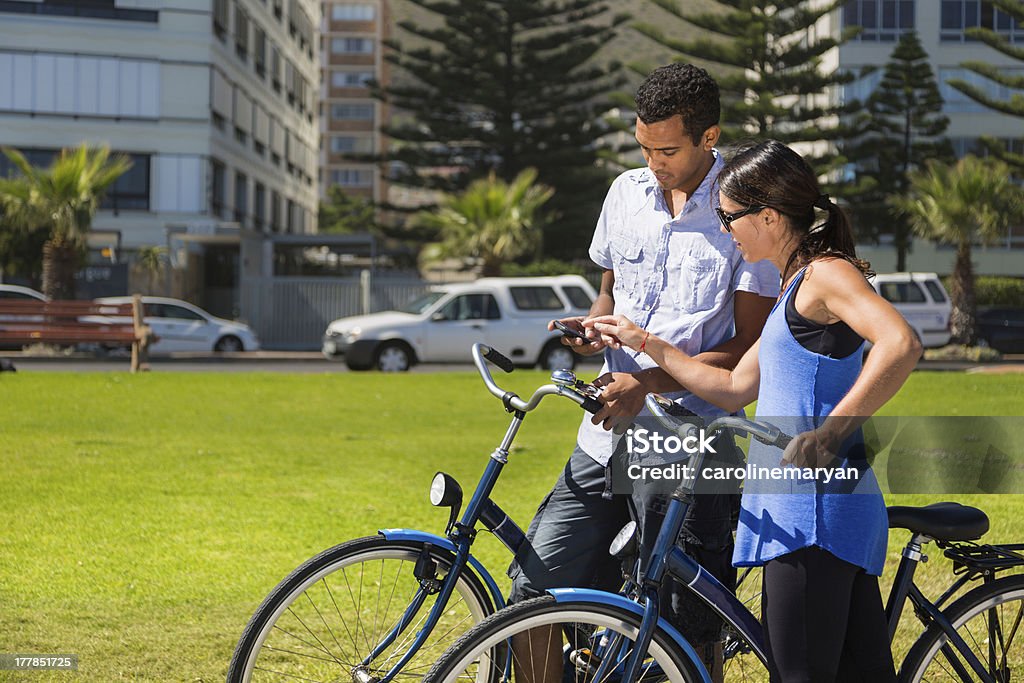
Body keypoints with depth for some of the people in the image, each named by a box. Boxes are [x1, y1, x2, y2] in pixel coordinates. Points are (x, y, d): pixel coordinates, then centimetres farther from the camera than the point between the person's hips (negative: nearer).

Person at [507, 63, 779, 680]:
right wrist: (594, 328, 1)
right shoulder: (628, 193, 10)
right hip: (608, 438, 5)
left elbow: (750, 343, -9)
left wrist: (650, 382, -19)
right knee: (532, 594, -3)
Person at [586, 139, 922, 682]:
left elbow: (902, 345, -26)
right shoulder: (794, 291, 22)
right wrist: (644, 343, 29)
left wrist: (828, 433, -25)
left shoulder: (827, 272, -8)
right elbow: (735, 389, 28)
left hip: (815, 505, -10)